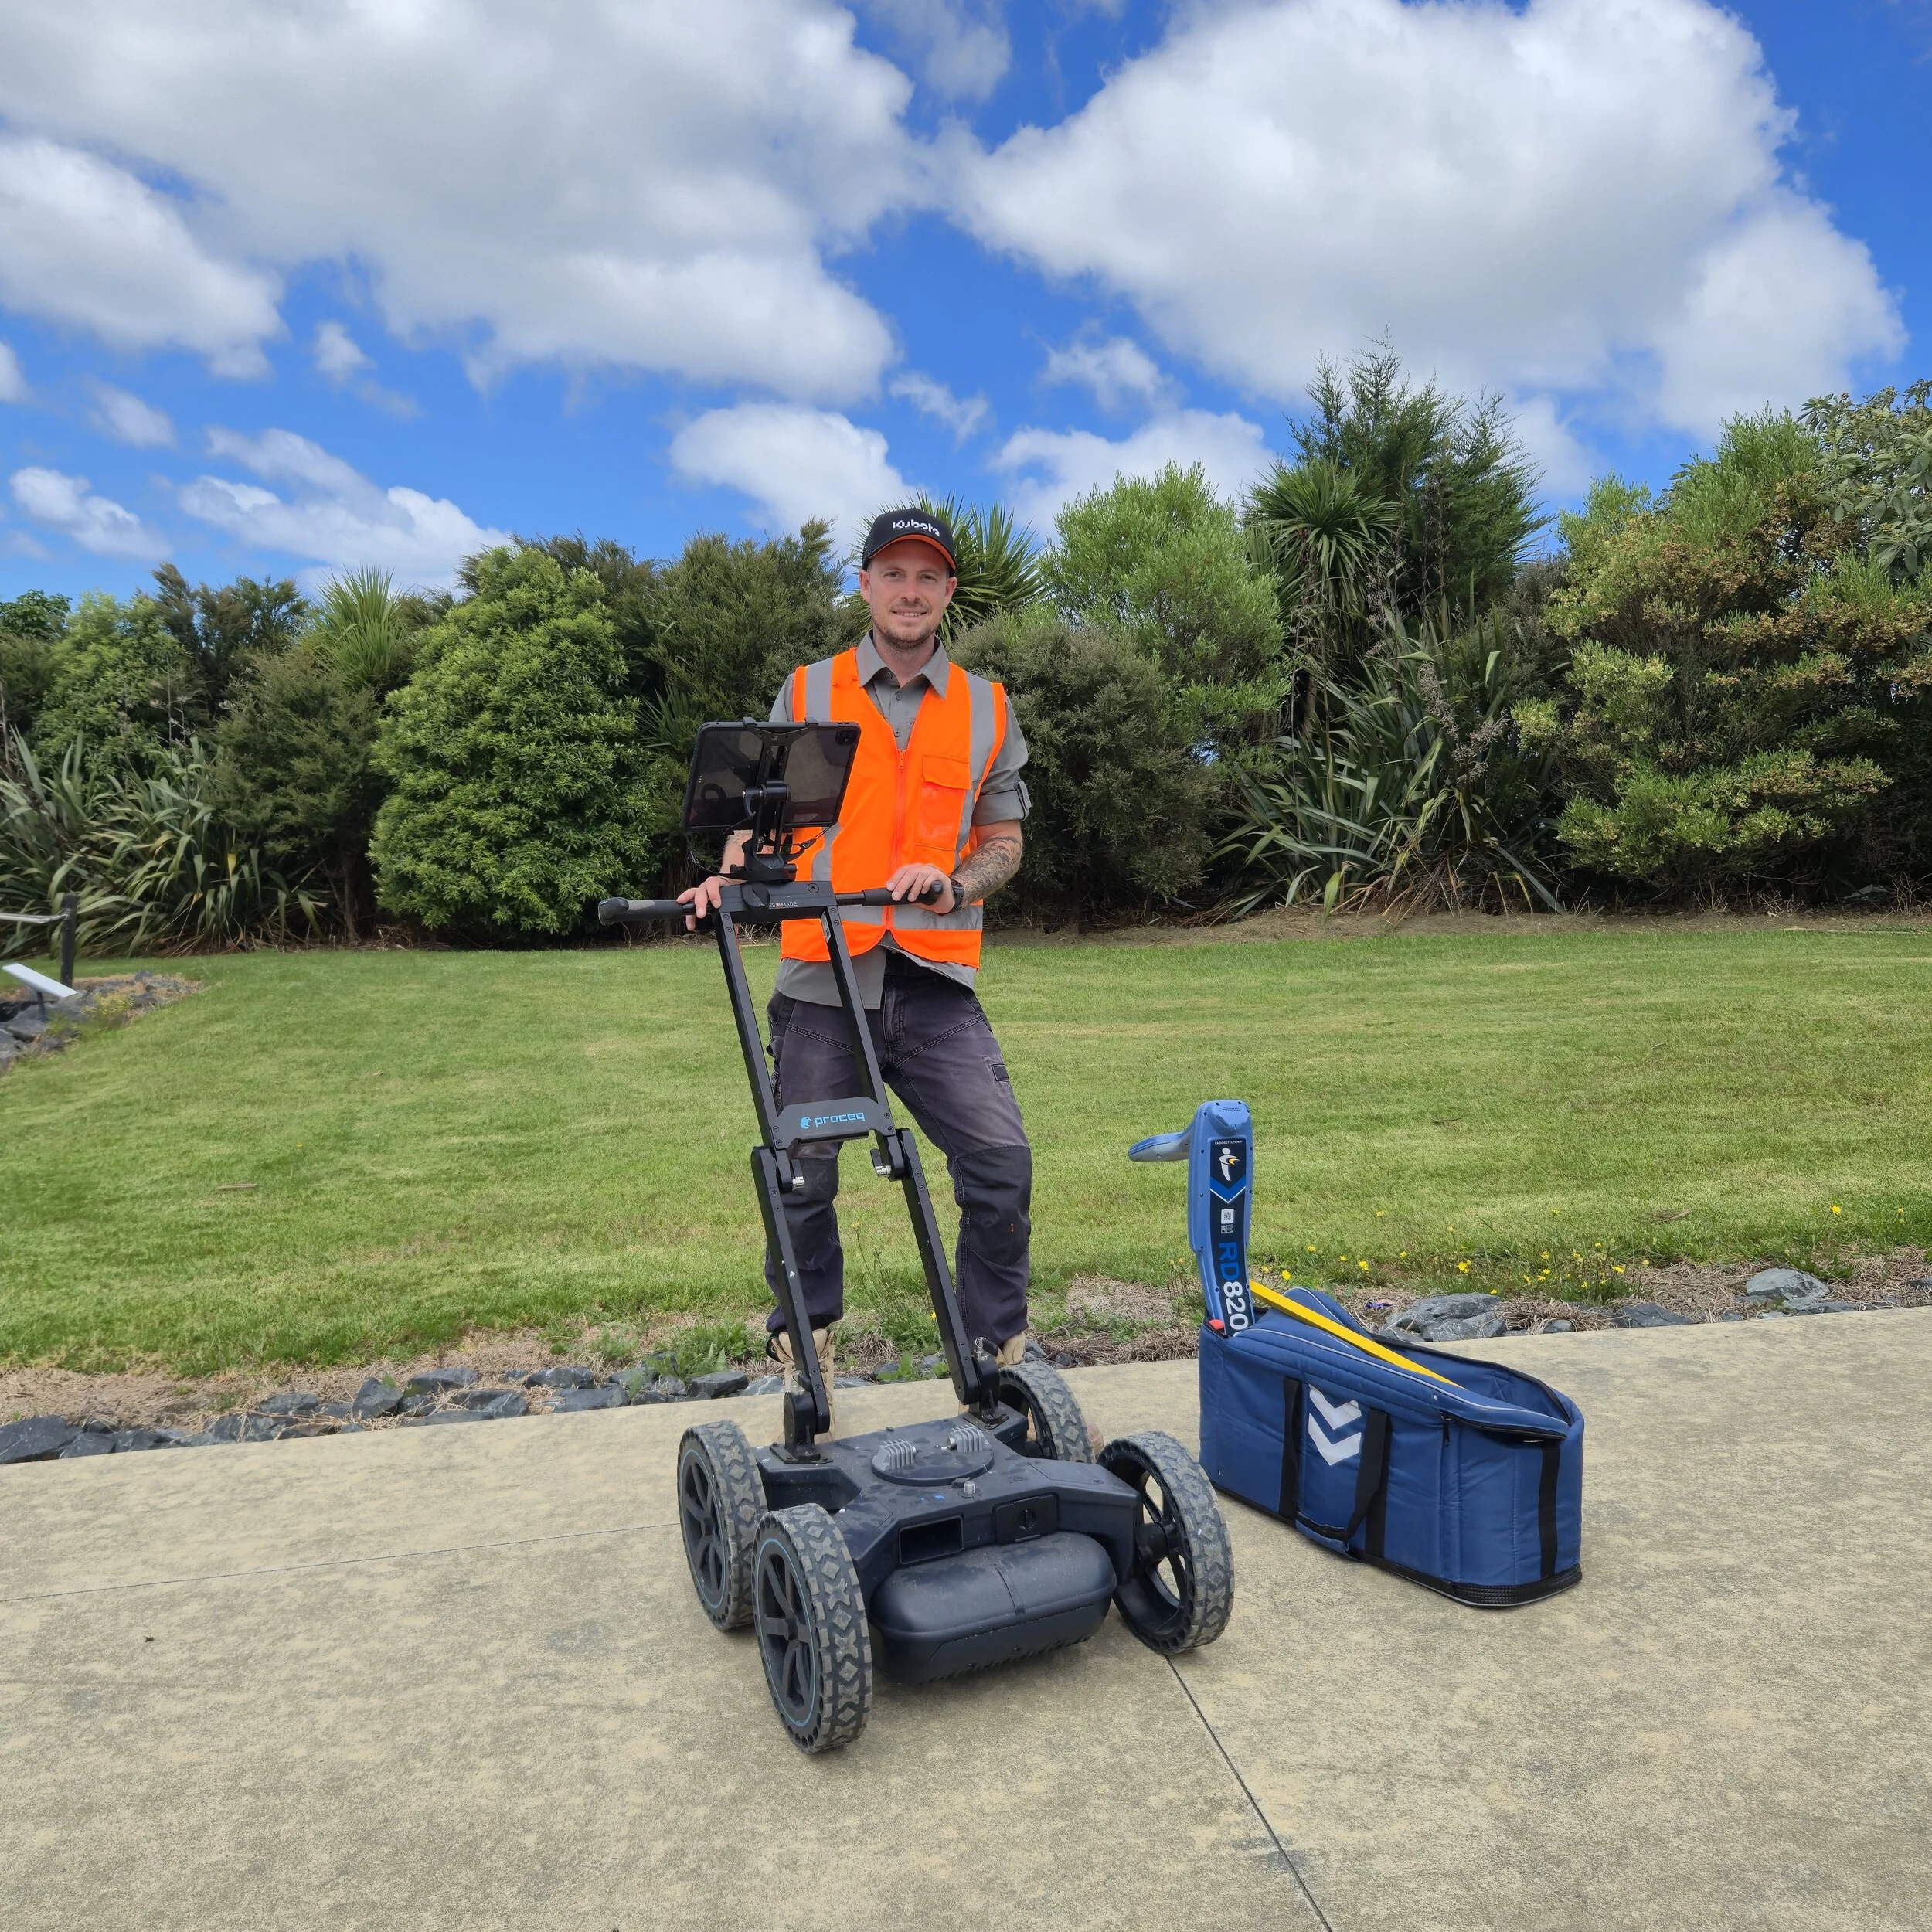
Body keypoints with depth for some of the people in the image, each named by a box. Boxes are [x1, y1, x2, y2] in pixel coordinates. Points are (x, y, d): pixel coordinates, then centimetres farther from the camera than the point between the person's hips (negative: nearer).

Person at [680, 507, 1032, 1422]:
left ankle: (999, 1358, 11)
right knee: (802, 1177, 6)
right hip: (823, 978, 0)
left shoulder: (987, 708, 13)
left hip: (936, 981, 1)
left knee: (1000, 1163, -7)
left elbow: (1004, 841, 14)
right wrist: (729, 878, -9)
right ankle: (804, 1349, 27)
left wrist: (953, 884, -7)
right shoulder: (807, 694, 10)